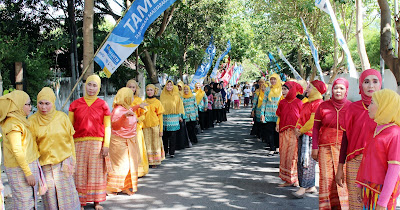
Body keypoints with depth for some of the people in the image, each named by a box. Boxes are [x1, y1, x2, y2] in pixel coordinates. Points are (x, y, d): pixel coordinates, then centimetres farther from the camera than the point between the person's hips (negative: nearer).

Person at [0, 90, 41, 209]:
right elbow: (17, 151, -19)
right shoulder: (13, 124, -15)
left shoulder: (20, 121, 15)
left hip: (29, 165, 9)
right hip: (20, 169, -9)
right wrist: (28, 173, -19)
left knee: (31, 200, 12)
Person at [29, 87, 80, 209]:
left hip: (63, 160, -1)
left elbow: (70, 140, 4)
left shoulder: (62, 117, -1)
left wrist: (71, 162, 2)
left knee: (66, 190, 2)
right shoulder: (32, 120, -1)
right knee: (48, 193, 5)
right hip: (44, 162, 1)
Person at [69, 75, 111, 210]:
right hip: (79, 143, 1)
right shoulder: (75, 104, 7)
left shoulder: (102, 105, 5)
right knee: (80, 173, 2)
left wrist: (106, 145, -4)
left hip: (97, 143, 0)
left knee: (96, 171, 5)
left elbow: (107, 126, 4)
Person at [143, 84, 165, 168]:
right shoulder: (144, 102, 10)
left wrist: (161, 129, -4)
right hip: (145, 126, 2)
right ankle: (149, 161, 11)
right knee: (147, 144, 4)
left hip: (155, 126, -2)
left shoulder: (157, 102, 2)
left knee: (155, 143, 3)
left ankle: (155, 161, 12)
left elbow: (160, 116, 1)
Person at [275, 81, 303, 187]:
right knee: (284, 155, 6)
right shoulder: (282, 102, 8)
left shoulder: (298, 102, -6)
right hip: (284, 133, 5)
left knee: (293, 155, -4)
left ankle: (294, 179, 5)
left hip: (294, 132, -5)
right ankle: (287, 180, 14)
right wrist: (278, 124, 3)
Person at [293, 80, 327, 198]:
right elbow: (301, 117, 22)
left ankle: (303, 188, -9)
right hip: (303, 135, 10)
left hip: (311, 136, -10)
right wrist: (297, 128, 6)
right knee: (301, 161, 10)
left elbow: (313, 121, -17)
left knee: (307, 161, -9)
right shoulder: (307, 103, 20)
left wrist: (301, 130, -9)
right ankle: (311, 186, 17)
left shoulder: (319, 103, -11)